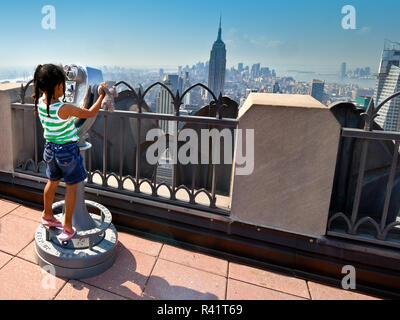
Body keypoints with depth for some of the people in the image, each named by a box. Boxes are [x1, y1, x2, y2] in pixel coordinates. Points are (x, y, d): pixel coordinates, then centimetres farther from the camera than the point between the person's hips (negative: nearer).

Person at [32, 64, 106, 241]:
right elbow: (90, 113, -16)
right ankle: (67, 227, 15)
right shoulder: (64, 109, -26)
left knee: (53, 182, 24)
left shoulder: (40, 103, -6)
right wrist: (102, 96, -5)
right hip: (67, 150, -7)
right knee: (71, 186, 7)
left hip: (50, 147, 7)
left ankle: (47, 215, 43)